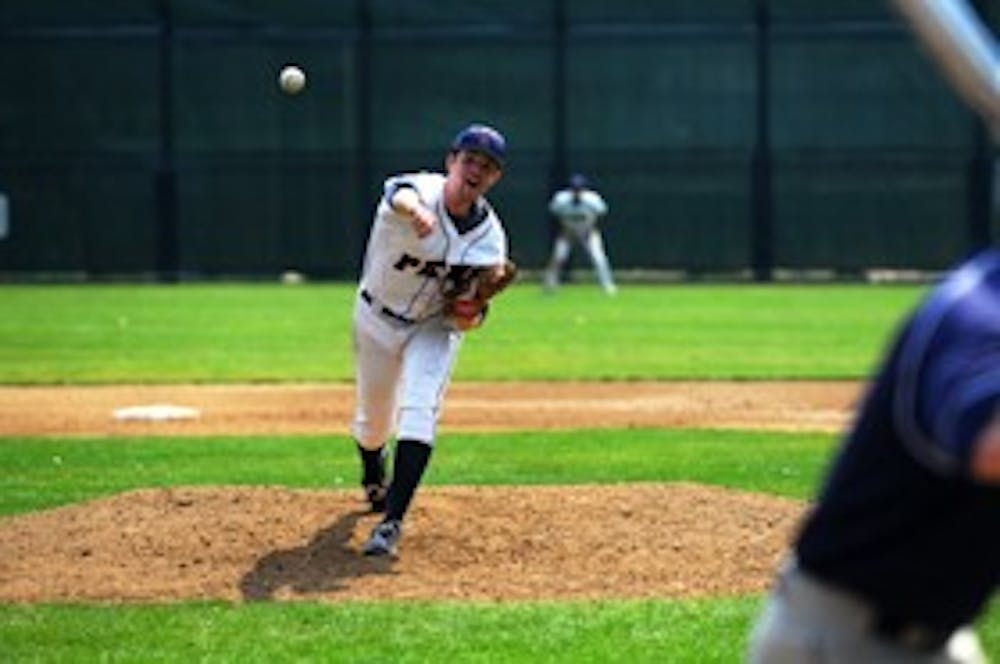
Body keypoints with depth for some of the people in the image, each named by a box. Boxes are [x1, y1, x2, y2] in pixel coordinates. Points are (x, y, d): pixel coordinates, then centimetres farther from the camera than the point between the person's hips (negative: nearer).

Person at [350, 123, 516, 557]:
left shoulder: (490, 236, -16)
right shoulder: (422, 191, -27)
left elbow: (465, 315, -7)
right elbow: (399, 194, -55)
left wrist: (472, 313, -31)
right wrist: (414, 209, -79)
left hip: (435, 327, 1)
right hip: (378, 320, -1)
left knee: (420, 411, -22)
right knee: (374, 420, 14)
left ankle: (392, 522, -25)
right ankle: (373, 478, 50)